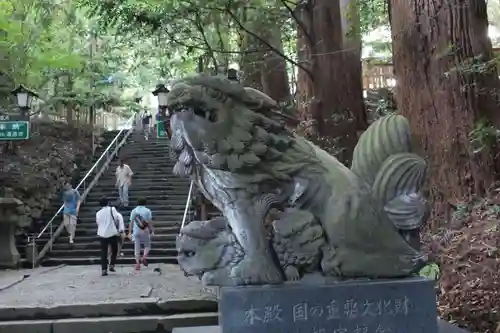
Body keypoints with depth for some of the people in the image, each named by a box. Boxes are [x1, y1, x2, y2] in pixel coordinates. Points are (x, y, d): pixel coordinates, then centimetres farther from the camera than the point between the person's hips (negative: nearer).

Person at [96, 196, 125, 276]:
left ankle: (104, 270, 0)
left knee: (103, 253, 4)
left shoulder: (98, 213, 7)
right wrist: (121, 229, -1)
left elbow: (98, 223, 14)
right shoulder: (112, 209, -3)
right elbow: (118, 218, -9)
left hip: (102, 234, 3)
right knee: (114, 250, 16)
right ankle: (111, 265, 9)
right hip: (112, 234, -3)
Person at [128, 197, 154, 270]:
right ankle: (144, 257, -10)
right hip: (145, 231, -2)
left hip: (136, 232, 2)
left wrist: (130, 232, 6)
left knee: (137, 248, 6)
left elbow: (131, 222, 3)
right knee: (147, 246, 14)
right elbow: (150, 222, -4)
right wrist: (152, 231, 0)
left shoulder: (133, 211, 6)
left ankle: (137, 263, 2)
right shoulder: (147, 210, 0)